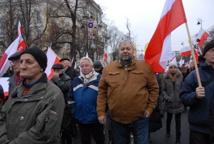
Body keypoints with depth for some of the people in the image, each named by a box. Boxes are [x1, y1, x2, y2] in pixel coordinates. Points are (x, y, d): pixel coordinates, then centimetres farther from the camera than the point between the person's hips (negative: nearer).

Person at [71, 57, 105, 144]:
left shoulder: (99, 79, -11)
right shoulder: (75, 81, 5)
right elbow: (72, 98, 12)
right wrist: (73, 113, 11)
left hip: (95, 119, -4)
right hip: (81, 119, 5)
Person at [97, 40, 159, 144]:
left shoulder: (145, 66, -2)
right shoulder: (108, 69, 1)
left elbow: (154, 88, 3)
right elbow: (102, 91, 3)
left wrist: (150, 107, -1)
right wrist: (101, 112, -1)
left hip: (140, 118, -1)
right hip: (116, 119, 2)